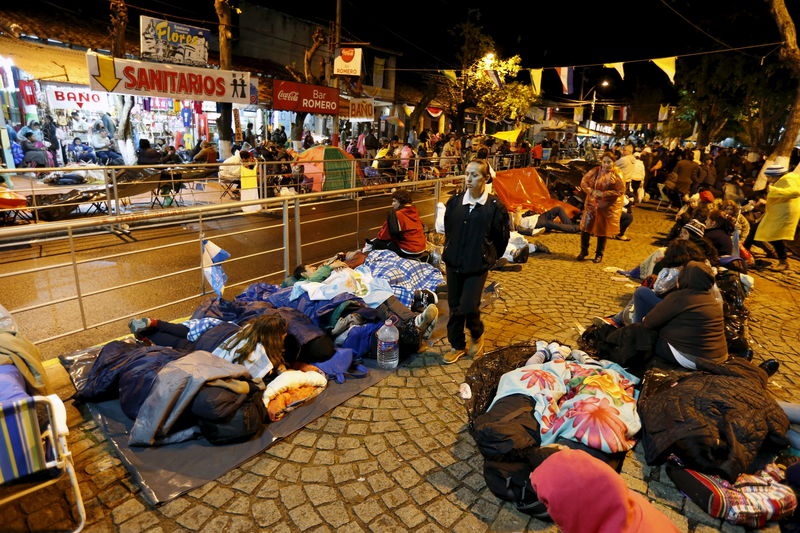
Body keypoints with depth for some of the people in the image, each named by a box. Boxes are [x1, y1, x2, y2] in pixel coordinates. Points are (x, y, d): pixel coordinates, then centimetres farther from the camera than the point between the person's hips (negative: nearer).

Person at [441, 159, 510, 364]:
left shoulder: (495, 206, -10)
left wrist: (490, 257, 8)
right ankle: (457, 345, 29)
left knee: (469, 307, -10)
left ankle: (477, 335, 24)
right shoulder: (455, 201, 0)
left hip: (478, 265, -3)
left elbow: (502, 238, 1)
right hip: (454, 263, 4)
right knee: (454, 307, 10)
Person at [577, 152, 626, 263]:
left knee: (602, 230, 7)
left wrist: (603, 194, -21)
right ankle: (584, 251, 21)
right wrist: (592, 191, -15)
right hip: (592, 203, 3)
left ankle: (599, 254, 23)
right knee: (585, 226, 4)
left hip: (607, 206, -3)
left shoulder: (617, 174, -8)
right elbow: (584, 182, 1)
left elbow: (620, 191, -13)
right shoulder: (595, 171, 2)